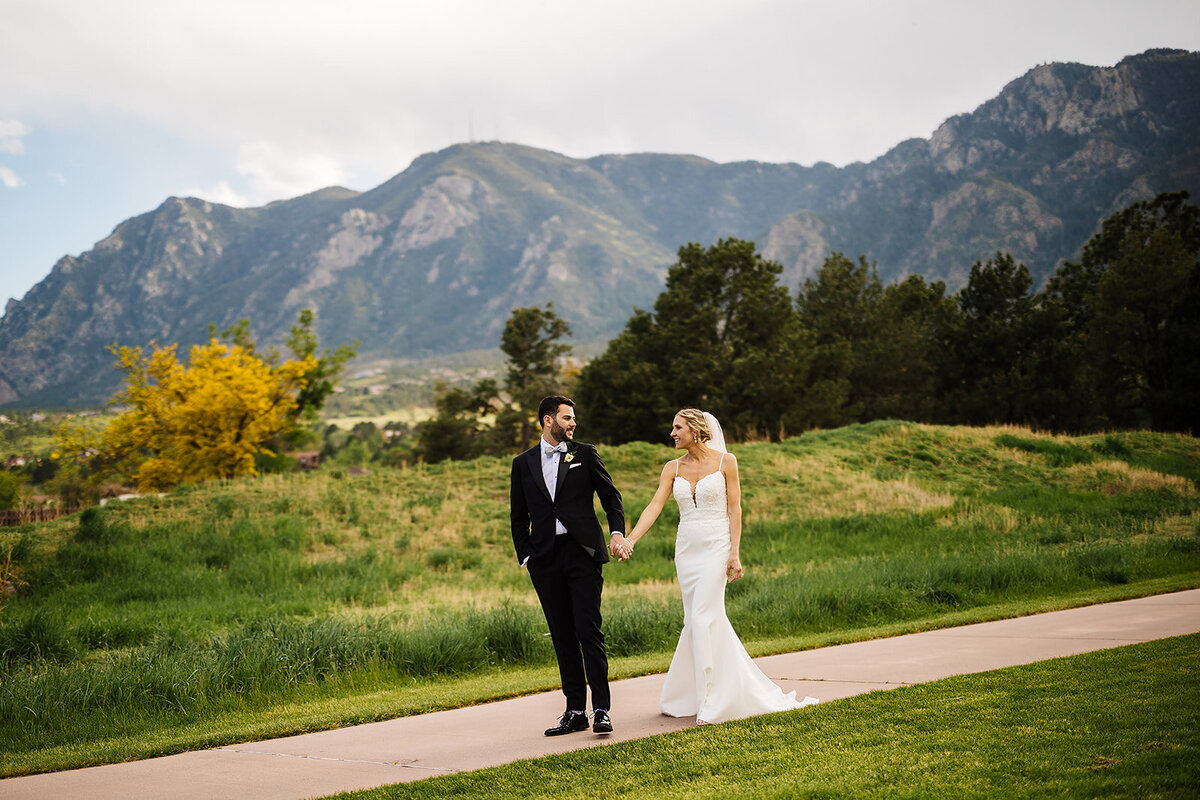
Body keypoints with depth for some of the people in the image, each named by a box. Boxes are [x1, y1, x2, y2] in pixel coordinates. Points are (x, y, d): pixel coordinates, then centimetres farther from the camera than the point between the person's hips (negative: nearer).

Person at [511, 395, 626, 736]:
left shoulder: (585, 454, 7)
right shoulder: (523, 463, 11)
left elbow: (610, 495, 8)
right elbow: (519, 515, 15)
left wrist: (617, 531, -7)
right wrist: (524, 555, 5)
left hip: (582, 553, -2)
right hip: (545, 559, 2)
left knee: (589, 631, -9)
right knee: (563, 637, 5)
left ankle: (602, 709, -7)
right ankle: (575, 711, 11)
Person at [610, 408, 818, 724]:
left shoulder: (725, 461, -3)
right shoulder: (673, 468, 7)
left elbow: (734, 509, -4)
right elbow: (655, 507, -3)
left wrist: (735, 553, -12)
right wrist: (629, 539, -17)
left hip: (716, 547, -5)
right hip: (686, 550, 5)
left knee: (702, 618, -13)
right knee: (698, 619, 8)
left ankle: (710, 702, -7)